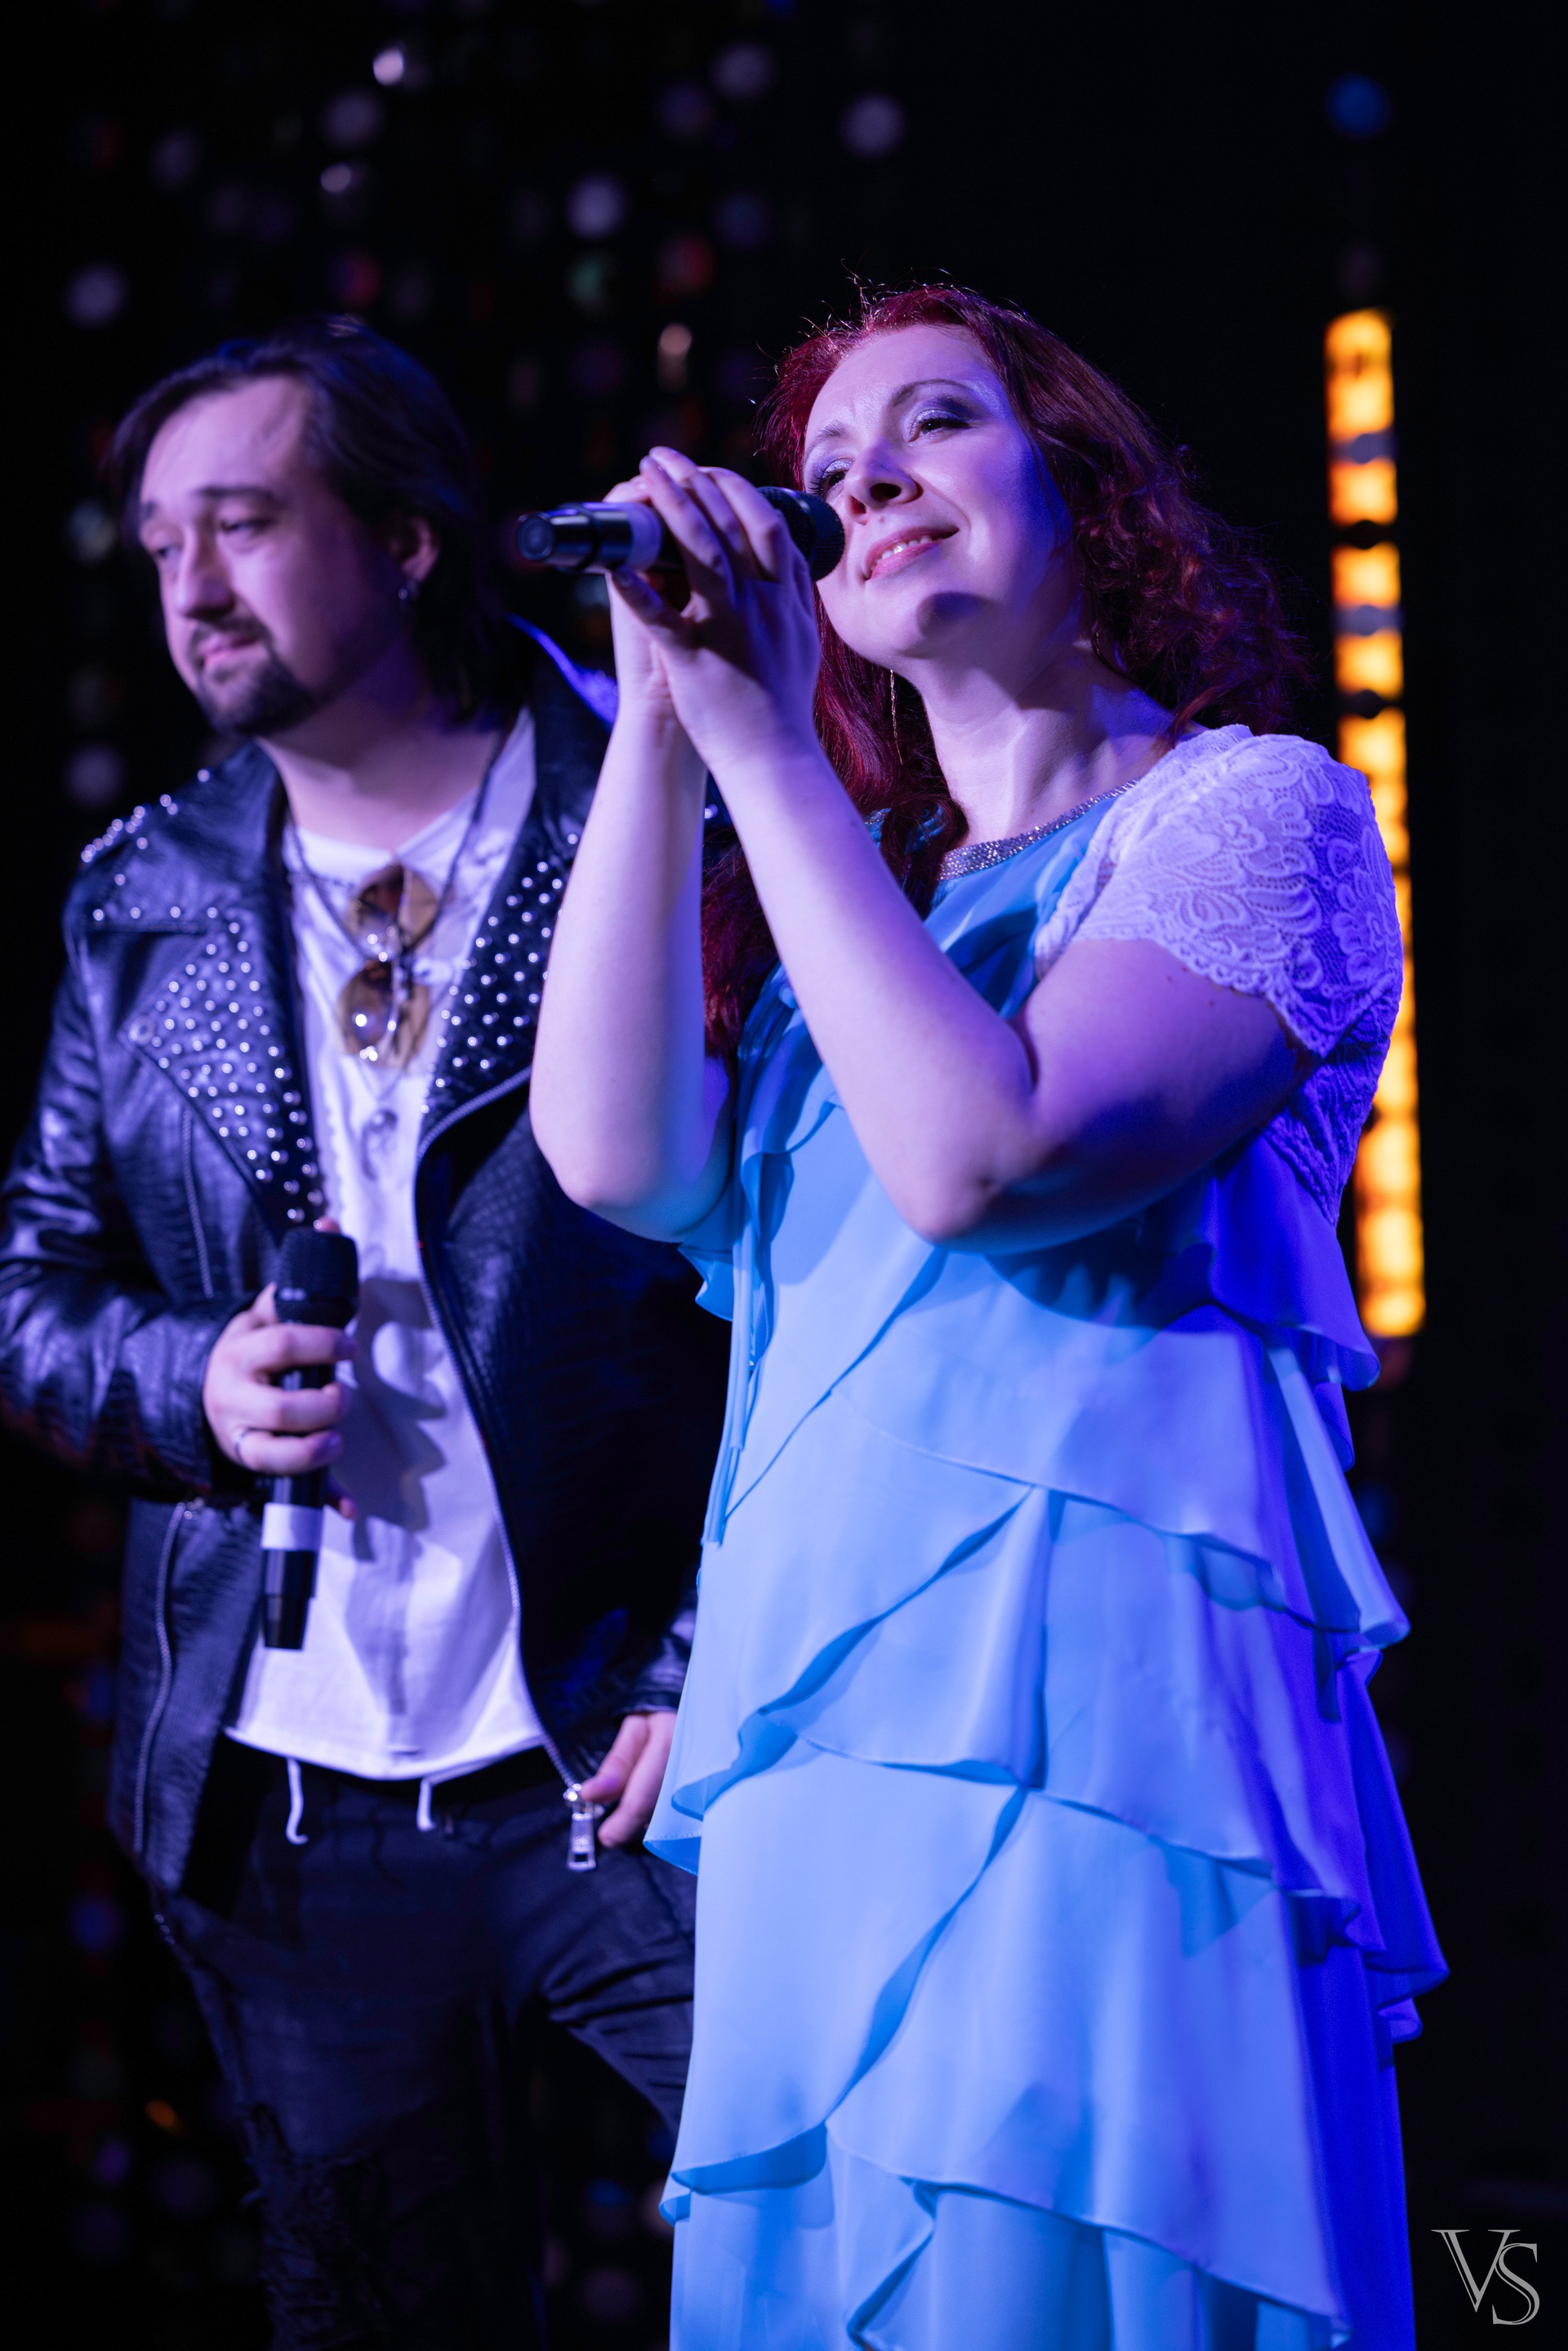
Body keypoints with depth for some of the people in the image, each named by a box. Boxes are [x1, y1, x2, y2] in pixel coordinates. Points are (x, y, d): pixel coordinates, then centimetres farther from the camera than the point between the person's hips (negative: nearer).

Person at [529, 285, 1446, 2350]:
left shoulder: (1253, 805, 4)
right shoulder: (824, 890, 23)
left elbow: (981, 1155, -13)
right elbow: (622, 1157, 2)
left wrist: (759, 743, -6)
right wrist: (663, 709, 3)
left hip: (1099, 1739, -6)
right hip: (816, 1774, 6)